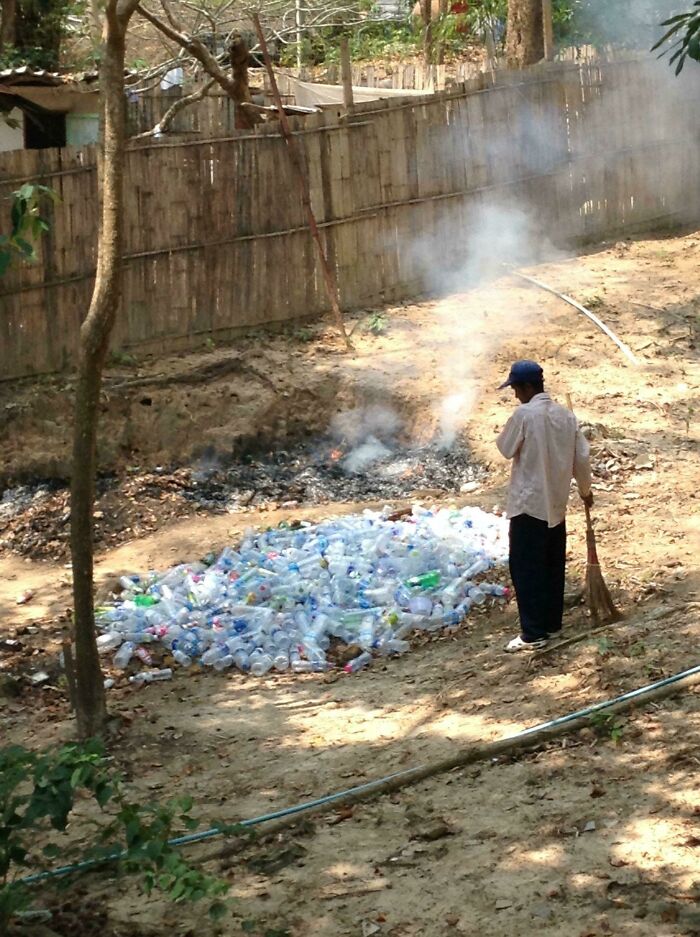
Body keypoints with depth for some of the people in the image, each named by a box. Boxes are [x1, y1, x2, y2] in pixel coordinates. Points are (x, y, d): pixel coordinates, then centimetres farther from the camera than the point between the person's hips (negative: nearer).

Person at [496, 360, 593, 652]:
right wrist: (585, 489, 23)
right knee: (553, 565, 16)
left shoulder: (524, 414, -17)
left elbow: (505, 448, -5)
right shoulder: (565, 414, 4)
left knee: (526, 568, -2)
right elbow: (582, 456, 8)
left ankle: (534, 634, -2)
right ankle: (552, 622, 26)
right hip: (557, 503, 7)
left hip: (529, 502, -7)